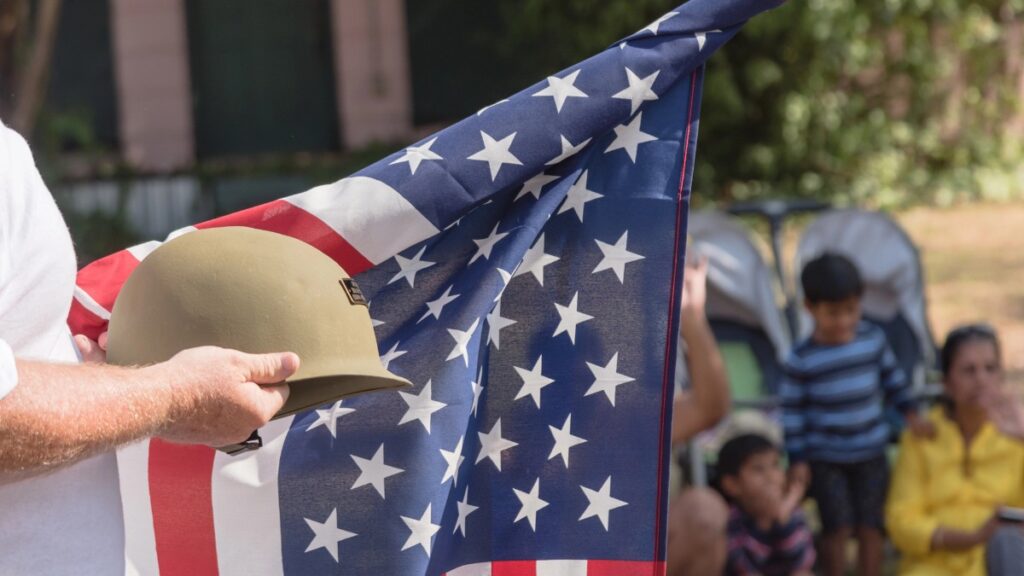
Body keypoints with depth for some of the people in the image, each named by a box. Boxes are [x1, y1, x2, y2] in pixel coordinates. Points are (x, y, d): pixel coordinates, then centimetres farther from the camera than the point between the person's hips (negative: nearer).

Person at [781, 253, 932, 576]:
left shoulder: (873, 340, -2)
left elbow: (892, 378, 14)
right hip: (825, 460, -3)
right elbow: (792, 412, -6)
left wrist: (909, 413, 8)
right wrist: (797, 460, -7)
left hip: (870, 455, 3)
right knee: (838, 528, -3)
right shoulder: (801, 360, -11)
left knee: (870, 528, 5)